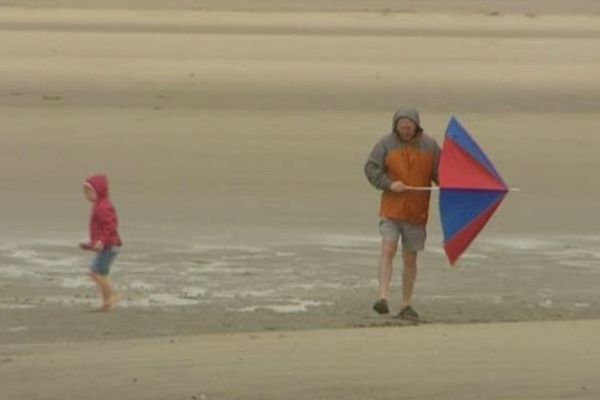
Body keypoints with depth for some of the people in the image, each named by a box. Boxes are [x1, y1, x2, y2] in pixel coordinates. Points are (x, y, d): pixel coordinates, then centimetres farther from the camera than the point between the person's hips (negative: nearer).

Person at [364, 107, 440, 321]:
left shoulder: (429, 146, 4)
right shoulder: (386, 144, -2)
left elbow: (440, 174, 8)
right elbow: (370, 168, -2)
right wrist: (389, 184, -15)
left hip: (417, 211, 2)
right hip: (391, 207, -2)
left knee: (410, 257, 7)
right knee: (388, 248, -18)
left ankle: (406, 305, 15)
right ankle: (383, 297, -23)